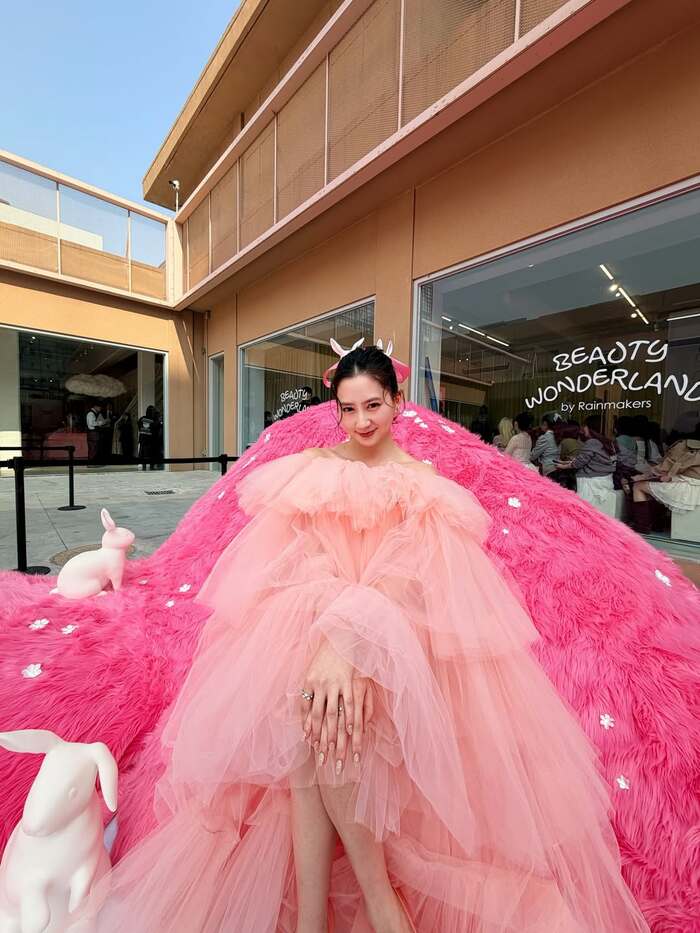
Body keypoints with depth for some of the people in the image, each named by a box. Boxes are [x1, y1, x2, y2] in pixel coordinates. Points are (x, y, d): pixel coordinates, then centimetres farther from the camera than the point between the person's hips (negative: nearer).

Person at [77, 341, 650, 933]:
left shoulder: (423, 480, 3)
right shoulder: (313, 465, 8)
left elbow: (406, 573, -11)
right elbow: (301, 558, -3)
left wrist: (349, 639, -26)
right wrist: (333, 636, -21)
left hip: (393, 631, -2)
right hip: (310, 617, 2)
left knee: (317, 716, -27)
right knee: (310, 715, -27)